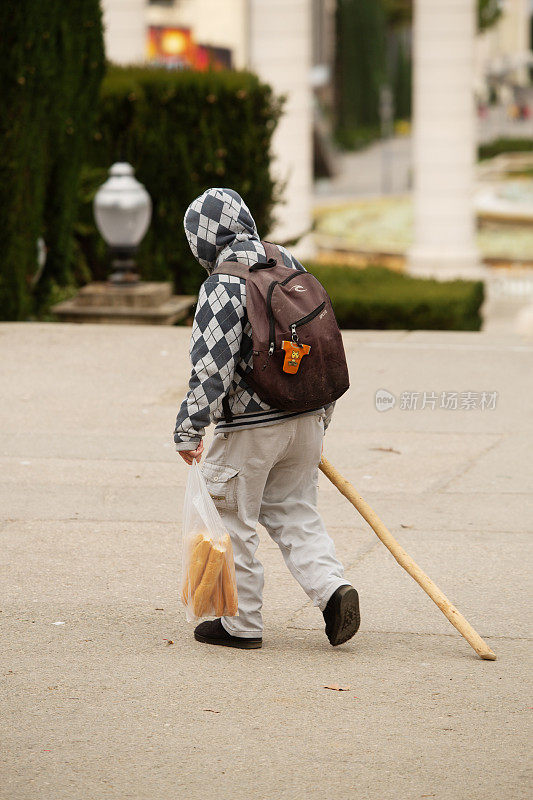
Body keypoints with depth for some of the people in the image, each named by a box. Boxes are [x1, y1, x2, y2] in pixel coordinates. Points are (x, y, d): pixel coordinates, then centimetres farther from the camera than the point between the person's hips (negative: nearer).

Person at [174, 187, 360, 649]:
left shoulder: (222, 285, -16)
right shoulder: (290, 266, 8)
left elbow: (212, 364, -20)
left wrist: (190, 428, -13)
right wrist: (321, 415, 24)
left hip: (249, 425, -7)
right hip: (306, 420, 7)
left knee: (233, 520, 6)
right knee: (295, 512, 16)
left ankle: (242, 625, 12)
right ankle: (332, 588, -4)